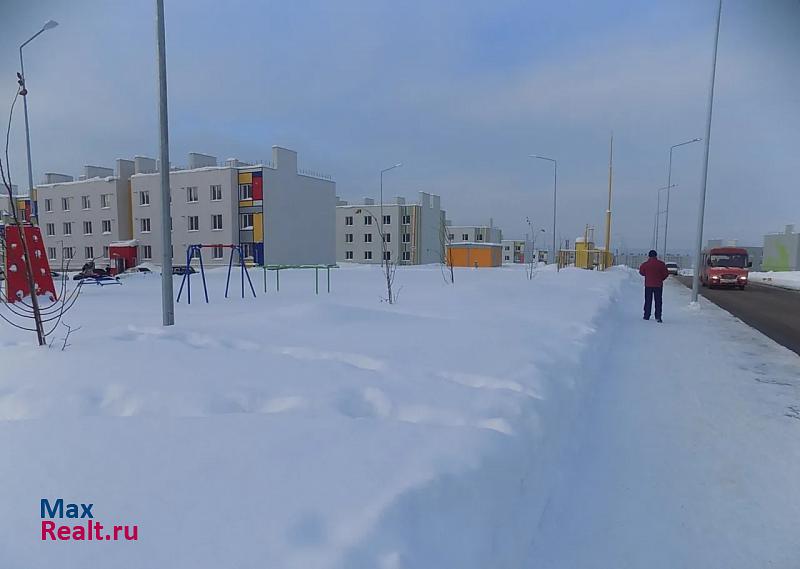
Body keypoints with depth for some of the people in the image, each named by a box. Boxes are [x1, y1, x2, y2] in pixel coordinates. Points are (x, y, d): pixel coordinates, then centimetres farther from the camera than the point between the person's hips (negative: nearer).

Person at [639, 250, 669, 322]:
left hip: (648, 285, 1)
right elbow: (666, 273, -3)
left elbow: (641, 272, 9)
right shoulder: (661, 264, -7)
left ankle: (646, 316, 13)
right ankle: (658, 317, -1)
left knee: (648, 301, 11)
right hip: (658, 285, 0)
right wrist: (661, 279, 13)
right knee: (658, 301, 5)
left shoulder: (645, 264, -6)